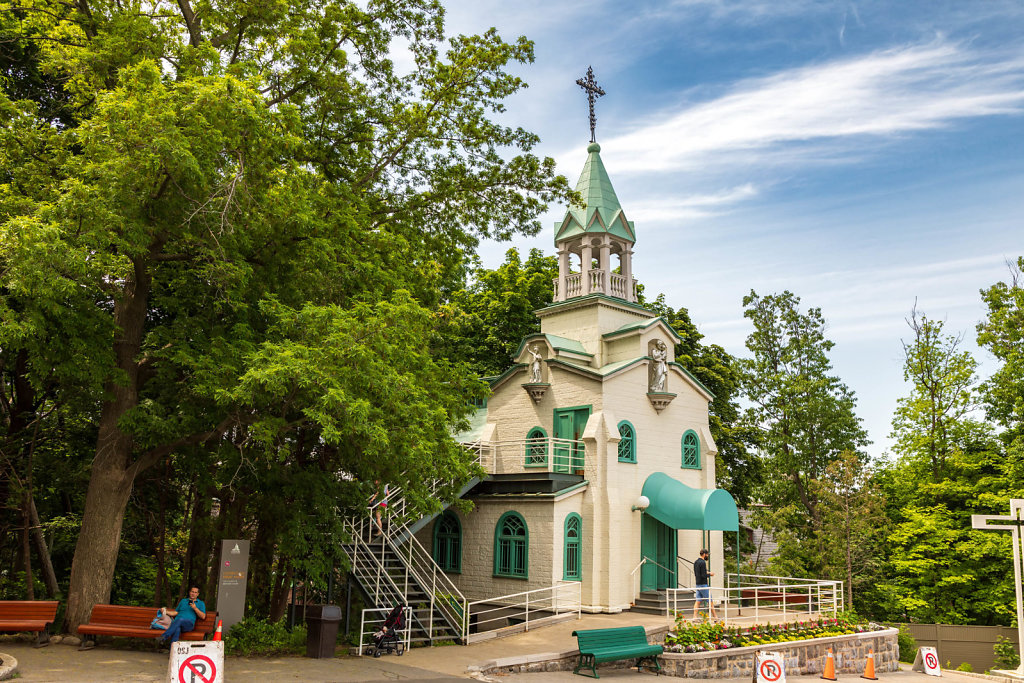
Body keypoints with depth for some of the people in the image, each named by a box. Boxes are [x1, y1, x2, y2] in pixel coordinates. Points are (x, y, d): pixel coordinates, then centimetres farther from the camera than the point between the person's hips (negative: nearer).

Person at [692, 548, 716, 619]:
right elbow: (703, 575, -21)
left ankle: (694, 616, -1)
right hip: (703, 584, -9)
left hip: (698, 584, 9)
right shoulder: (703, 562, -17)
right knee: (710, 601, 1)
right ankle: (714, 616, 7)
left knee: (698, 601, 5)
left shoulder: (696, 562, 13)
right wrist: (710, 574, -4)